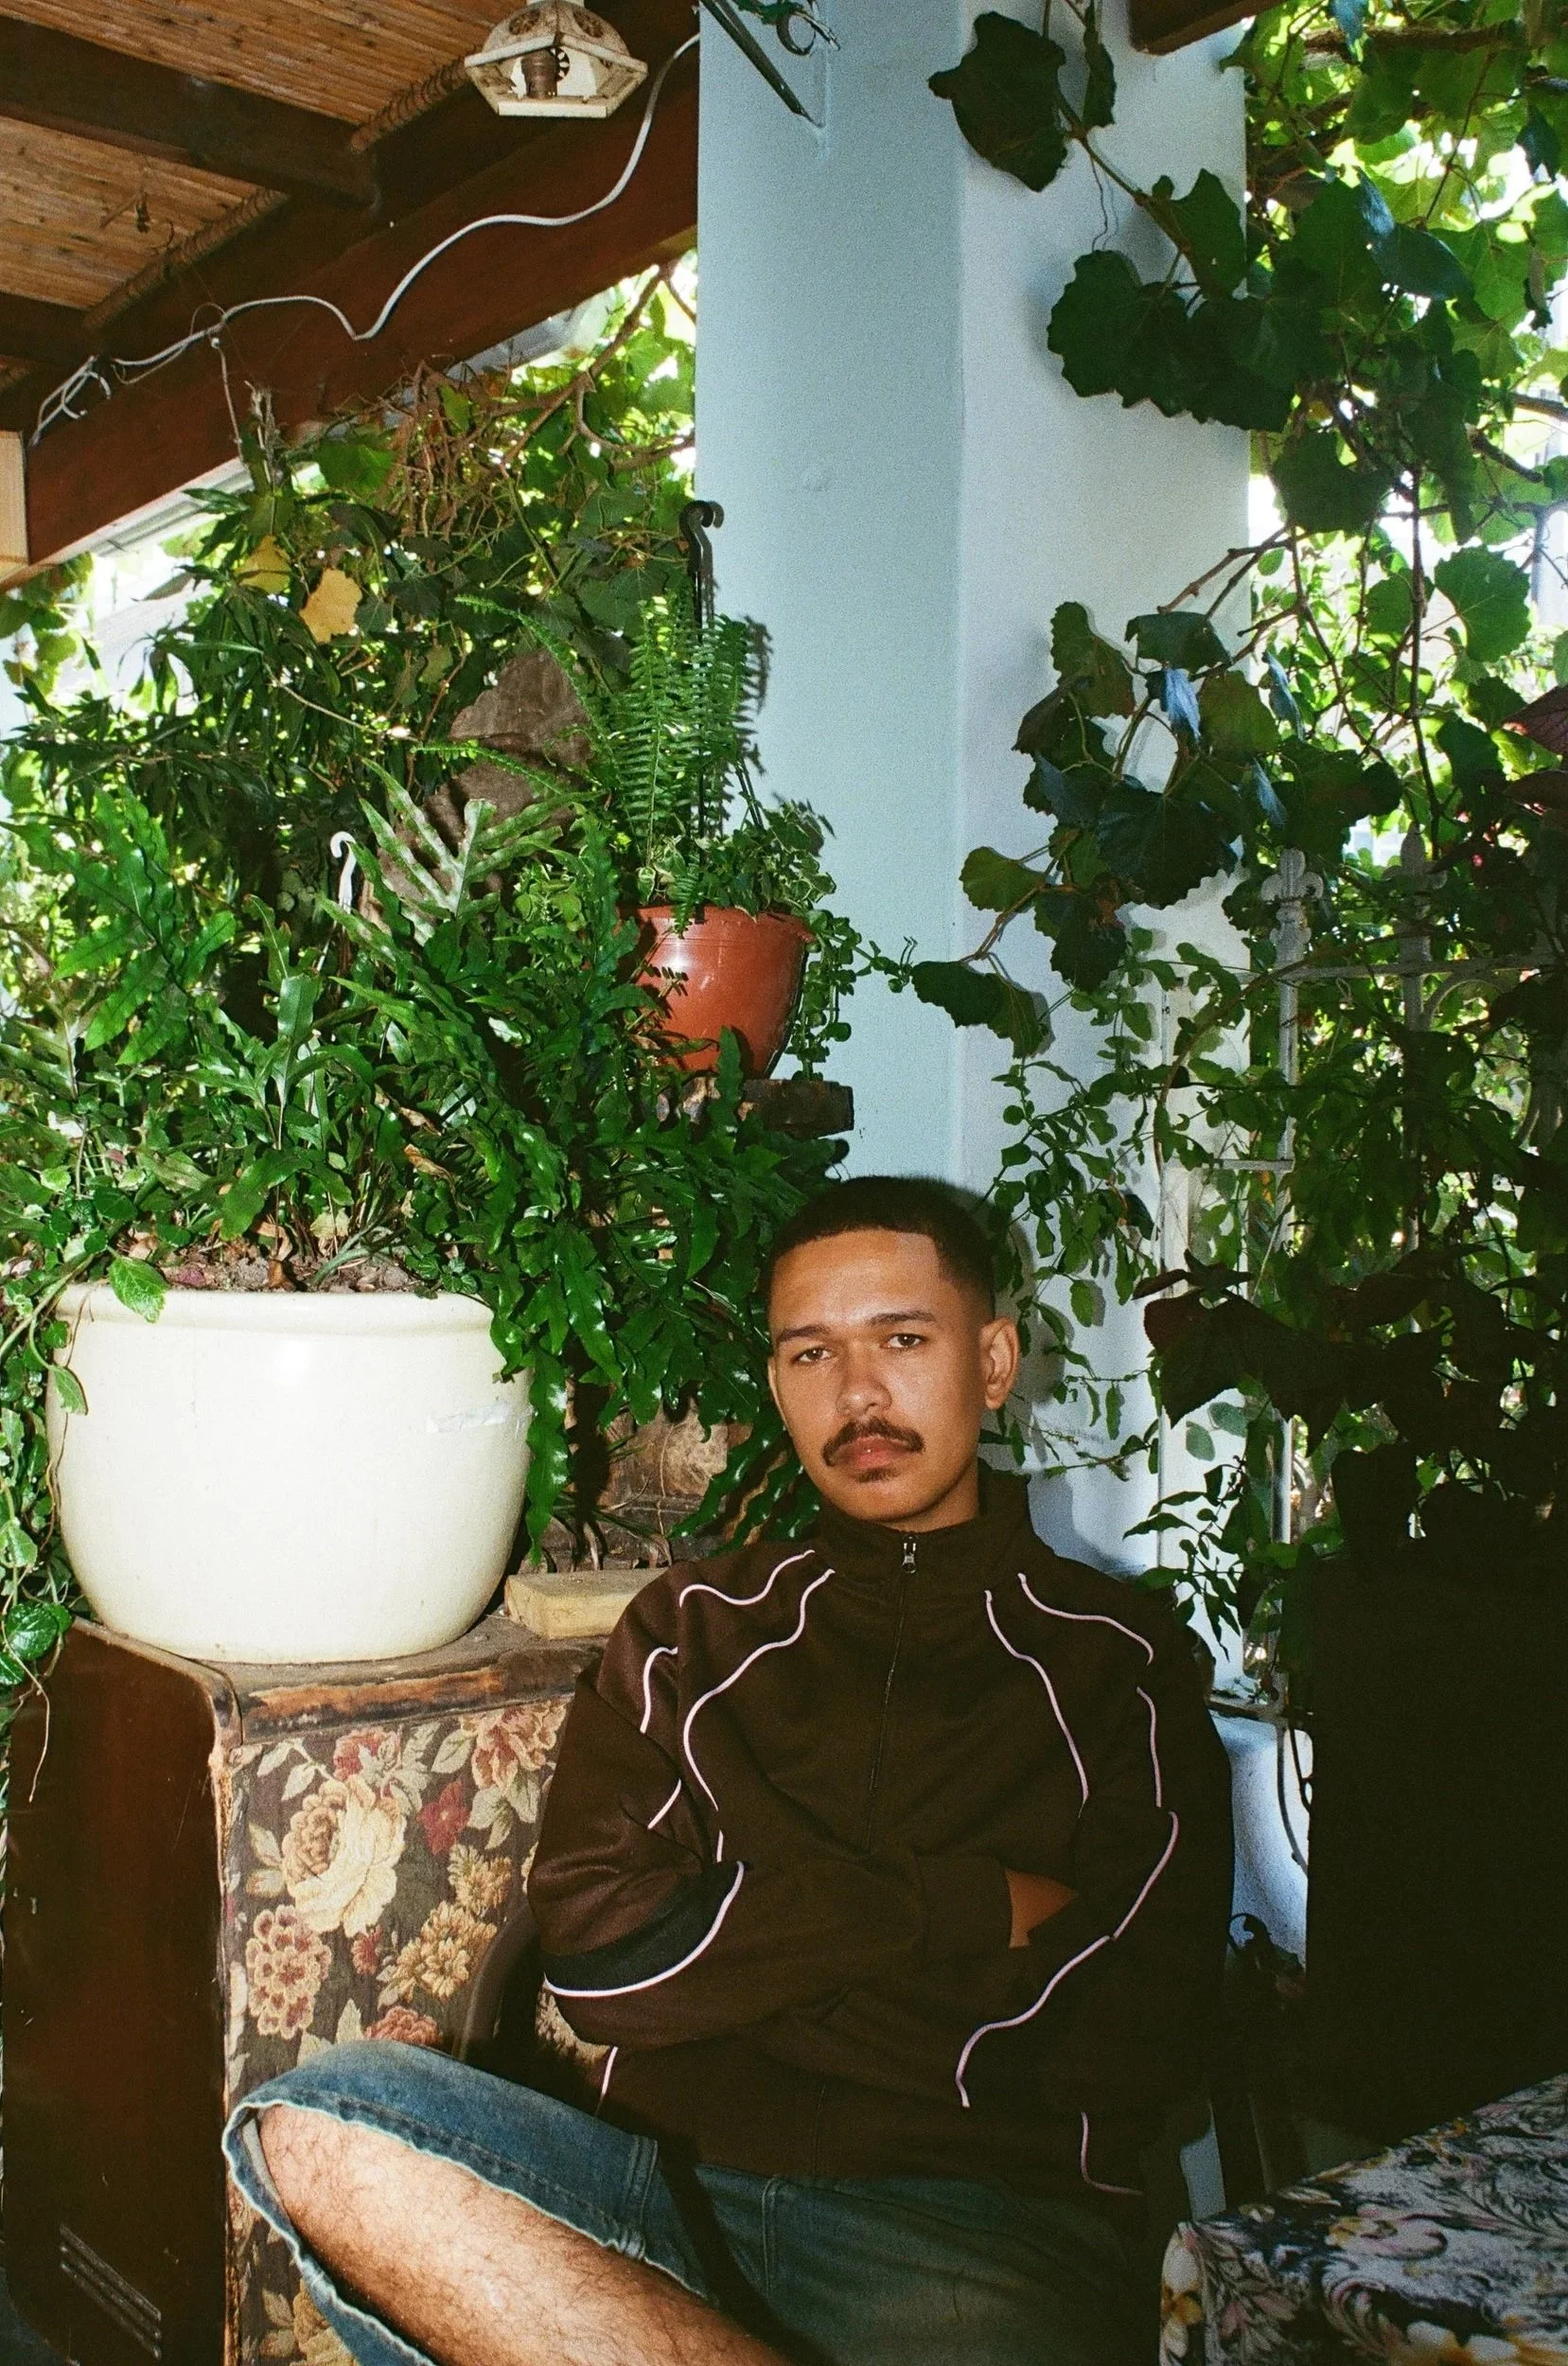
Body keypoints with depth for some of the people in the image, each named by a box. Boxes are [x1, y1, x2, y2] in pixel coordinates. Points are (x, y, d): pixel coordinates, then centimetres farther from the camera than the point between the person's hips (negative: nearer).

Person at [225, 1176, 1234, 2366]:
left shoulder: (1118, 1664, 9)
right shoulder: (696, 1628, 16)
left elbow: (1127, 2051, -3)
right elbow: (603, 1954, 1)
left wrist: (748, 1944, -3)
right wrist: (967, 1909, -4)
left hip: (979, 2226, -4)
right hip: (668, 2173, 5)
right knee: (321, 2127, -26)